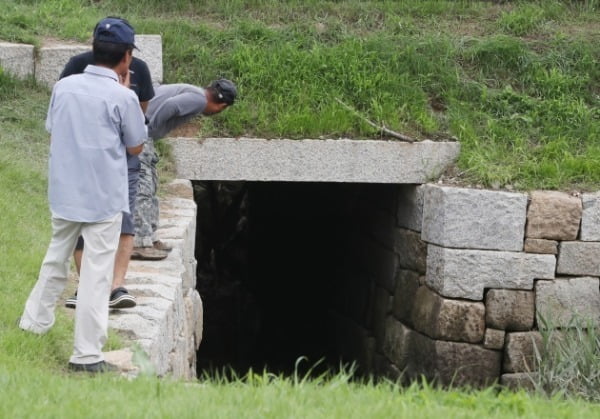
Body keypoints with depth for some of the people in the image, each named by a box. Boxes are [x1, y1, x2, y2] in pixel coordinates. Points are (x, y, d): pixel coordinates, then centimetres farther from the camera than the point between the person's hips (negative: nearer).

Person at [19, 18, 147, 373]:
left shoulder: (64, 86, 1)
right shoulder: (123, 97, -13)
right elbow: (136, 147, 0)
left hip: (64, 193, 5)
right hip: (104, 198, -5)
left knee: (56, 262, 23)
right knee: (97, 274, -2)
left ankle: (34, 324, 35)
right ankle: (87, 355, -3)